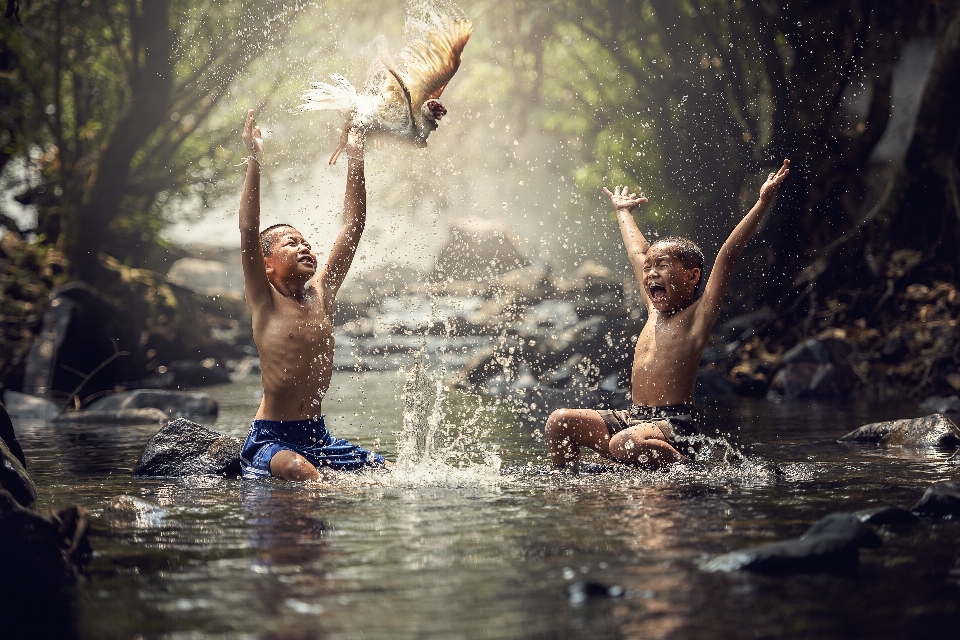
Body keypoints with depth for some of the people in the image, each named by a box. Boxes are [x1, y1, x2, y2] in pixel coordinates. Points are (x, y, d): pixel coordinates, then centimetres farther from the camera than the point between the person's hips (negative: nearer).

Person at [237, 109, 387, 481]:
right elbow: (248, 232, -17)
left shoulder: (321, 293, 9)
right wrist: (255, 162, -21)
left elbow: (353, 226, 9)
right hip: (270, 438, -6)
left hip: (317, 436, 6)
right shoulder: (264, 301, -4)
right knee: (298, 471, -36)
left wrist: (356, 159, 6)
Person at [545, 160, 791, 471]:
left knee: (626, 444, -36)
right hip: (633, 418, 8)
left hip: (675, 424, -8)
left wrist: (763, 202, -18)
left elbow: (728, 254, -11)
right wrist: (623, 212, 46)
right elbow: (637, 253, 31)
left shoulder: (698, 314, -3)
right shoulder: (655, 310, 16)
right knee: (560, 422, -3)